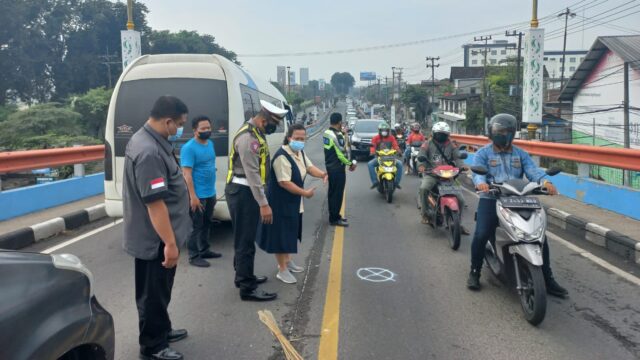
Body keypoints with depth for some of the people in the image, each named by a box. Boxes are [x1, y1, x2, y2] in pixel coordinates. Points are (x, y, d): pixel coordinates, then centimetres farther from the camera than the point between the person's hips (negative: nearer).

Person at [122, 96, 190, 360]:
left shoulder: (149, 140, 7)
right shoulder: (149, 152, -28)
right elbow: (155, 202, -30)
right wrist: (170, 243, -26)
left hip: (158, 235, 10)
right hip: (155, 239, -10)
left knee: (160, 290, 24)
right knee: (153, 293, 6)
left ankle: (162, 331, 41)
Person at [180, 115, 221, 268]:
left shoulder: (210, 143, 9)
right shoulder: (189, 148, -16)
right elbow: (187, 174, -20)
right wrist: (193, 196, -24)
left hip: (210, 193, 8)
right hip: (198, 195, -8)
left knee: (206, 224, 18)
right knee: (196, 226, 0)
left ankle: (204, 250, 31)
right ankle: (194, 256, 10)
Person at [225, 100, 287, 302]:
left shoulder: (255, 134, 12)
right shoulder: (248, 137, -21)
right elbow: (252, 174, -25)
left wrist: (261, 201, 20)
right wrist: (264, 204, -25)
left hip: (247, 192, 10)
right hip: (242, 193, -10)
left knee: (245, 238, 20)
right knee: (245, 240, -3)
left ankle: (243, 277, 35)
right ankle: (247, 289, 5)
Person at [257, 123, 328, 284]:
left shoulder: (300, 152, 4)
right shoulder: (282, 157, -26)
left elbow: (309, 167, 12)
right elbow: (284, 182, -28)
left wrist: (322, 174, -9)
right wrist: (305, 193, -22)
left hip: (293, 202, 10)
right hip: (280, 202, -10)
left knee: (290, 232, 21)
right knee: (281, 234, 0)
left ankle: (287, 261, 39)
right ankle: (282, 270, 11)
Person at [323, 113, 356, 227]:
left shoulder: (326, 133, 6)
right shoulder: (337, 135, -21)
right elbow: (341, 154, -22)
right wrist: (350, 163, -8)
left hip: (329, 166, 9)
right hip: (337, 168, -9)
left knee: (332, 192, 16)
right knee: (338, 194, -1)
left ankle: (333, 216, 26)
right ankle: (334, 219, 5)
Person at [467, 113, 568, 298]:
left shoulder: (521, 154, 17)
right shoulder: (483, 153, 7)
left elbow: (532, 170, -1)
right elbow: (478, 172, -12)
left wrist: (545, 182, -24)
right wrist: (481, 183, -37)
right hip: (491, 199, -3)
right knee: (481, 235, -23)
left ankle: (547, 279, 9)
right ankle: (474, 272, -1)